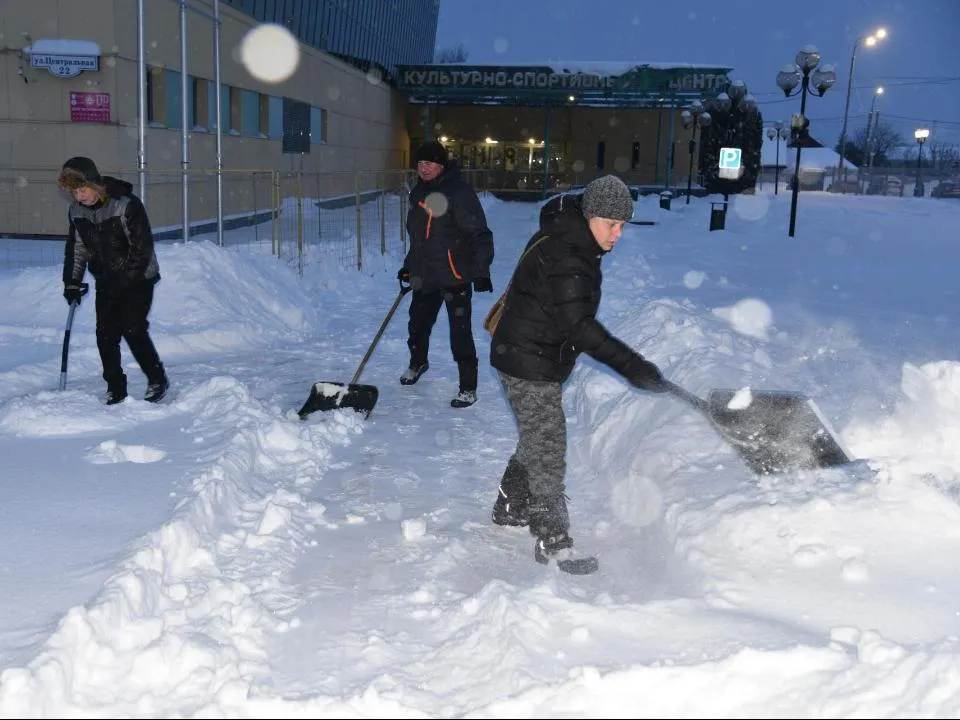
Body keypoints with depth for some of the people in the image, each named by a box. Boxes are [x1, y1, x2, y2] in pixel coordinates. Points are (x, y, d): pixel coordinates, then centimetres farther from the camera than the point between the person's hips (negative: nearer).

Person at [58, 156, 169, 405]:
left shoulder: (127, 205, -21)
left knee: (133, 329, -13)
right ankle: (115, 388, 12)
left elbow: (142, 247, -19)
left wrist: (125, 279, -20)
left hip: (138, 278, -6)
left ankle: (157, 380, 5)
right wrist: (72, 282, 1)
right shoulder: (76, 211, -1)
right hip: (106, 281, 6)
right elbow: (76, 248, 9)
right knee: (105, 334, 1)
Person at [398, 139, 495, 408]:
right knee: (418, 324, 20)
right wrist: (409, 265, 28)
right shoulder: (418, 193, 12)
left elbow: (479, 234, -17)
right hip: (425, 275, 8)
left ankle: (468, 388, 6)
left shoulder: (459, 192, -14)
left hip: (455, 275, -8)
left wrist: (482, 270, -23)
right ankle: (418, 363, 49)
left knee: (460, 333, -6)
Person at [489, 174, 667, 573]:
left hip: (535, 360, 10)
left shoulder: (569, 237, 6)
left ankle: (509, 508, 39)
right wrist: (631, 365, -35)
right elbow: (579, 326, -33)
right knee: (548, 449, -6)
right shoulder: (564, 259, -27)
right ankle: (552, 542, 1)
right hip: (528, 364, -10)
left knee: (536, 439, 22)